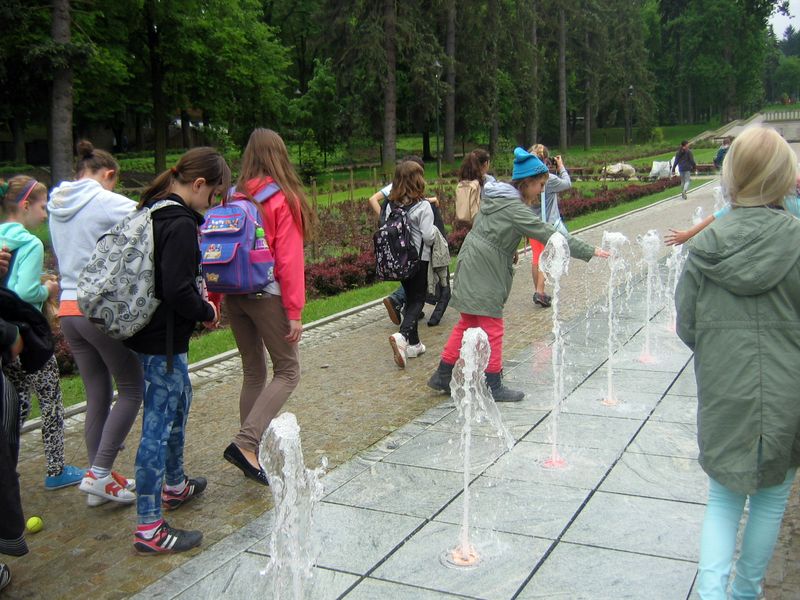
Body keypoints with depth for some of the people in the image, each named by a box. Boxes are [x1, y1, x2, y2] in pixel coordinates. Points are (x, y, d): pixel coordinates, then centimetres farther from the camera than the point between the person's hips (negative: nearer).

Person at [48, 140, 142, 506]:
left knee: (97, 397, 14)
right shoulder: (107, 203, -10)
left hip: (69, 309, 7)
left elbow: (64, 257, 17)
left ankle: (99, 479, 20)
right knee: (131, 390, 6)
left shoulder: (57, 206, 13)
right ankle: (99, 474, 1)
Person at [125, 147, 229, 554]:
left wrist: (198, 306, 10)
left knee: (179, 401, 26)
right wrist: (207, 314, -9)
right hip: (163, 340, -11)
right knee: (158, 425, -4)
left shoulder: (153, 211, 9)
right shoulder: (180, 223, -21)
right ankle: (148, 529, 4)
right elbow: (177, 290, -26)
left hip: (150, 331, 11)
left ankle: (174, 486, 44)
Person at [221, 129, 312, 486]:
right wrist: (295, 312, -11)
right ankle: (245, 444, -10)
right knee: (287, 372, 3)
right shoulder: (283, 199, -8)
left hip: (234, 295, 6)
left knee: (253, 372, 16)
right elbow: (289, 259, -13)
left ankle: (249, 453, 21)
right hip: (267, 295, -6)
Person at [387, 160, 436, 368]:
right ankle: (402, 336, -22)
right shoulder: (422, 206, -15)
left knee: (410, 298, 17)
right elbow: (428, 236, -17)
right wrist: (435, 230, 4)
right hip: (419, 258, -5)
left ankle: (413, 343, 22)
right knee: (418, 300, 2)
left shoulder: (391, 205, 0)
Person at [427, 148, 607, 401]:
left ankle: (442, 376, 24)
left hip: (471, 269, 10)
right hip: (484, 274, -10)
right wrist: (590, 252, -17)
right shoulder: (514, 208, -18)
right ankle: (493, 387, 9)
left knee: (467, 323, 17)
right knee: (492, 328, 0)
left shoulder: (496, 197, 10)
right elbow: (548, 235, -21)